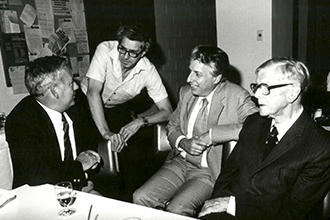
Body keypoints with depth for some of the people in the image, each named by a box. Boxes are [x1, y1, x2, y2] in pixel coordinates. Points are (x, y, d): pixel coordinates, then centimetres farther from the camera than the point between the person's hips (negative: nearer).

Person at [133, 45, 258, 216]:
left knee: (176, 209, -24)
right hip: (179, 162, 6)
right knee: (140, 198, -9)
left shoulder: (237, 97, -12)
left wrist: (212, 135, -25)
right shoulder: (186, 92, 7)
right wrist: (184, 143, -7)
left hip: (210, 172, -5)